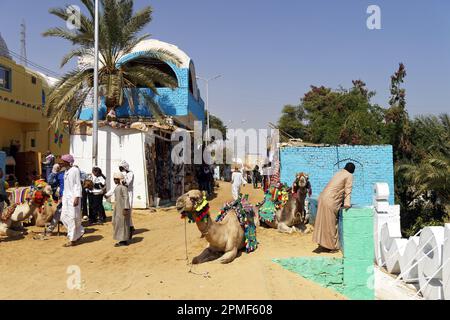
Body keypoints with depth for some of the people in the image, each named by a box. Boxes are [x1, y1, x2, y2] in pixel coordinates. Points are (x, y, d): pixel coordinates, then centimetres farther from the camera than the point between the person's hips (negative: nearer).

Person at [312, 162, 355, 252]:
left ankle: (323, 244, 18)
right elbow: (347, 191, -6)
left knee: (324, 223, 12)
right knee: (330, 224, 0)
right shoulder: (349, 176, 0)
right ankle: (333, 246, 9)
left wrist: (342, 202, 25)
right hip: (330, 201, -8)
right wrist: (347, 204, -7)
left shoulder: (339, 173, 22)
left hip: (323, 198, 8)